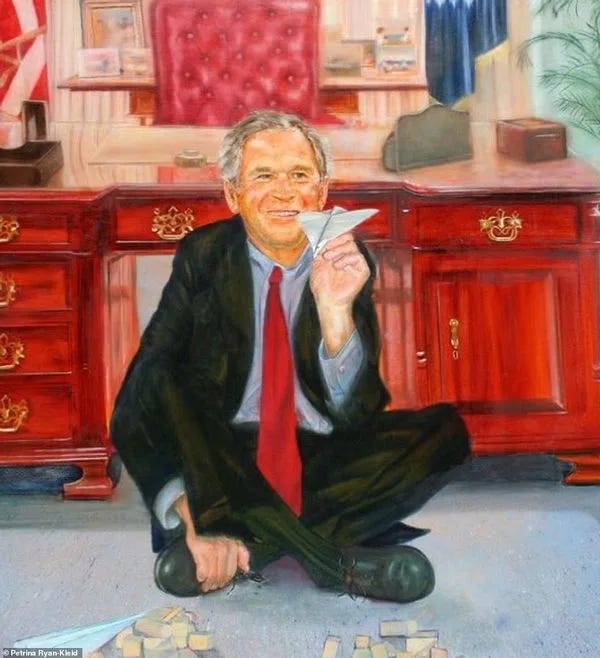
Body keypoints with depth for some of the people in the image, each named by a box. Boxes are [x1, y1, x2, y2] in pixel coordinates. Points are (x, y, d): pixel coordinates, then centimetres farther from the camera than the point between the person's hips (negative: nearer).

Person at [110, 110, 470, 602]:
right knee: (154, 383, -27)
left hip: (322, 460, 1)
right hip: (220, 461, 0)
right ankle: (337, 560, -27)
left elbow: (357, 415, -11)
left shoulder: (349, 264, -3)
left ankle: (245, 543, -23)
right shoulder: (201, 256, -3)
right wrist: (186, 510, -29)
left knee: (446, 429, -18)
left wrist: (335, 311, -29)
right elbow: (145, 383, -14)